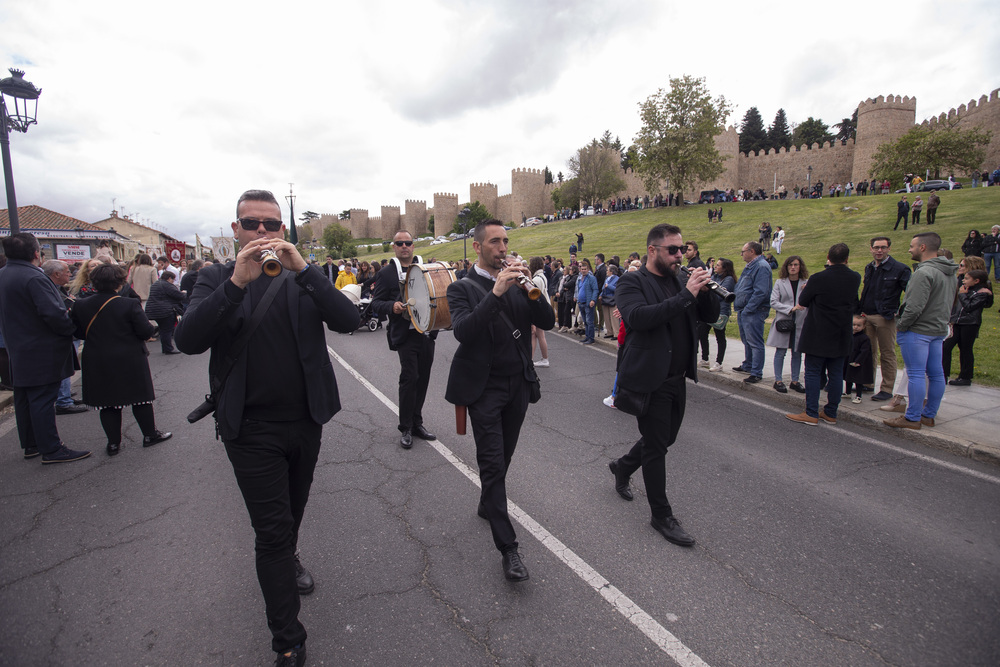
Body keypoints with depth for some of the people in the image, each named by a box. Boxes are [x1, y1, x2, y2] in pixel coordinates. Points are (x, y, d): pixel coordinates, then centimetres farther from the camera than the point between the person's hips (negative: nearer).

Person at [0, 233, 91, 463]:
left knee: (24, 399, 16)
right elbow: (53, 314, -26)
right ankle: (51, 450, 0)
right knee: (42, 399, -5)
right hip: (41, 353, -9)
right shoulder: (33, 278, -20)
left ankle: (31, 445, 27)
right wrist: (75, 329, -12)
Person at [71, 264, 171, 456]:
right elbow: (145, 331, -15)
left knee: (108, 403, 11)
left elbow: (78, 333, 6)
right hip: (130, 362, -3)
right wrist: (151, 324, 6)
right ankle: (150, 434, 19)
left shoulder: (81, 306, -3)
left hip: (98, 364, 3)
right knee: (140, 398, 9)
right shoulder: (130, 305, -16)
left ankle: (113, 442, 16)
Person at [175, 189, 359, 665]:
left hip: (306, 422, 3)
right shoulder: (216, 278, -2)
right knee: (272, 530, 2)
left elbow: (348, 320, -14)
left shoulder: (303, 278, 2)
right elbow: (188, 341, -17)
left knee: (292, 514, 24)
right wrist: (237, 282, -28)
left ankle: (287, 560, 55)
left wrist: (303, 270, -25)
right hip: (252, 429, -3)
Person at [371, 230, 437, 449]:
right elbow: (376, 303, 0)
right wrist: (392, 306, -21)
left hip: (427, 333, 4)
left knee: (422, 379, 10)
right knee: (409, 378, -7)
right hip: (405, 334, -4)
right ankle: (405, 428, 7)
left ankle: (416, 423, 24)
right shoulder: (387, 273, 2)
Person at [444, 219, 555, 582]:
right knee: (492, 463, -4)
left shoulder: (517, 282, 8)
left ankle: (487, 505, 44)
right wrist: (496, 292, -30)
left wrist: (529, 288, -17)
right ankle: (508, 548, 3)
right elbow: (463, 331, -24)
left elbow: (547, 322, 0)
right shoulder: (462, 288, -6)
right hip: (485, 386, -5)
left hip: (518, 384, 5)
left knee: (503, 456, 18)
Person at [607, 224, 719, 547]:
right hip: (651, 379, -7)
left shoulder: (681, 279, 9)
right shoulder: (632, 282, -11)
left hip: (677, 378, 7)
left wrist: (705, 291, -11)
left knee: (665, 437, 20)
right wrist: (686, 296, -29)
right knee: (656, 447, 4)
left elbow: (710, 315, 9)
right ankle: (661, 514, 21)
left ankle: (622, 466, 46)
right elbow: (638, 317, -29)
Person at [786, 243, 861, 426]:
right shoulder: (855, 278, 1)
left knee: (813, 373, 1)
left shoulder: (818, 278, -15)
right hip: (841, 336, 5)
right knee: (836, 374, 11)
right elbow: (855, 305, 17)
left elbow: (802, 302, -3)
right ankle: (831, 413, 18)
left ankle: (811, 414, 3)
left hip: (818, 335, -5)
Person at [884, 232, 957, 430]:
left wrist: (900, 326, -11)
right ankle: (929, 415, 22)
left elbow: (915, 307, -24)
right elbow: (949, 303, 18)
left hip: (918, 331, -10)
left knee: (916, 374, -5)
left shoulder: (924, 272, -19)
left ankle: (913, 418, 0)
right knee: (936, 374, 12)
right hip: (939, 330, 10)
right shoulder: (950, 272, 13)